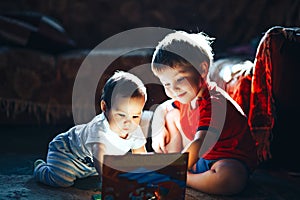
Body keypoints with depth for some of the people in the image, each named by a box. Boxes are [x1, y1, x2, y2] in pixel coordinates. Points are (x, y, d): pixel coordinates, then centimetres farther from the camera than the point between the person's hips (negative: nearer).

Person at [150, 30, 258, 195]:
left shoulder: (214, 103, -29)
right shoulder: (188, 96, -1)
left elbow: (199, 144, -41)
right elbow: (161, 110, 18)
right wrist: (158, 132, -3)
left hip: (230, 162, -8)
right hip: (199, 158, 8)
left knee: (231, 178, -45)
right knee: (171, 115, 10)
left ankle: (184, 178, -18)